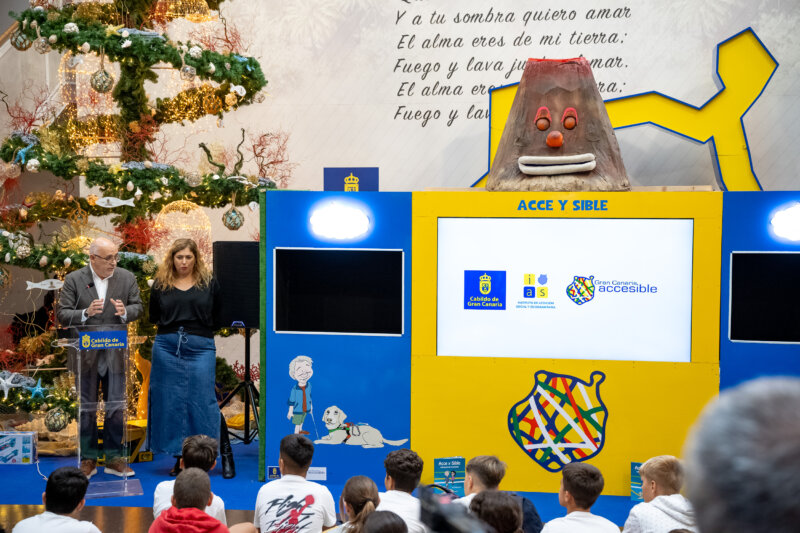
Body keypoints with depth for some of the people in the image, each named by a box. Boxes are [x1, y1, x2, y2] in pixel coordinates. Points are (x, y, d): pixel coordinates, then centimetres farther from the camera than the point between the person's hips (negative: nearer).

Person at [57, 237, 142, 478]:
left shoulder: (127, 278, 2)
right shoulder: (73, 280, -4)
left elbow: (138, 307, 4)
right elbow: (62, 315, -7)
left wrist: (125, 312, -19)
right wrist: (86, 313, -25)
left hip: (115, 354, 1)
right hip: (86, 355, -1)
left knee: (116, 408, 5)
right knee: (87, 409, 8)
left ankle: (114, 458, 16)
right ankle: (88, 459, 18)